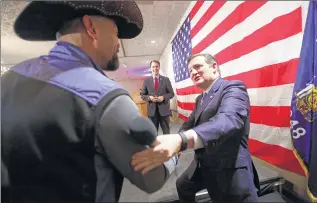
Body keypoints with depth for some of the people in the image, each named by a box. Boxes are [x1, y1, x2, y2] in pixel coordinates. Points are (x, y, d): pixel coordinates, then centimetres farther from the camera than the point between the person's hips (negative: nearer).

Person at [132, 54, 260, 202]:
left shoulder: (233, 88, -18)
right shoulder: (200, 99, 9)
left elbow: (230, 119, -38)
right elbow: (190, 123, 18)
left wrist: (180, 141, -54)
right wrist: (174, 145, -1)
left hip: (231, 169, -8)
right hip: (203, 165, 9)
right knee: (182, 186, 26)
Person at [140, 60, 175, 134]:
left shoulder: (166, 80, 4)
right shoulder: (146, 81, 5)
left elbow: (171, 93, 4)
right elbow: (142, 95, 7)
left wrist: (163, 97, -14)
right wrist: (149, 97, -13)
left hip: (164, 109, 0)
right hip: (152, 110, 1)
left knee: (166, 131, 10)